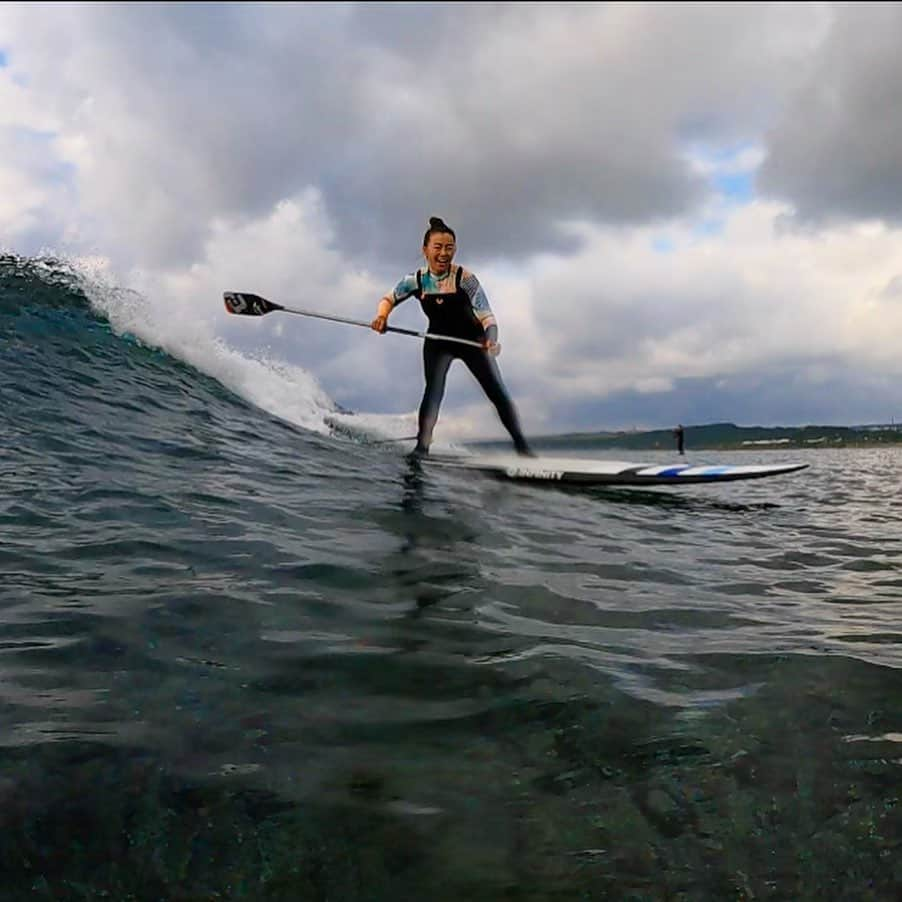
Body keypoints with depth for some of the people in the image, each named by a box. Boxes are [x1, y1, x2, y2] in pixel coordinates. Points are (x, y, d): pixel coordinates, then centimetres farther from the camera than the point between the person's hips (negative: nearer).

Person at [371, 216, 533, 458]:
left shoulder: (464, 278, -24)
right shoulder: (416, 280, -15)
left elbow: (486, 316, -28)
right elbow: (388, 299, 2)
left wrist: (491, 341, -47)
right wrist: (381, 316, -20)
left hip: (472, 339, -1)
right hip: (439, 342, 1)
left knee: (498, 392, -6)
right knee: (433, 390, -21)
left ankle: (521, 446, 2)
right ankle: (422, 445, -18)